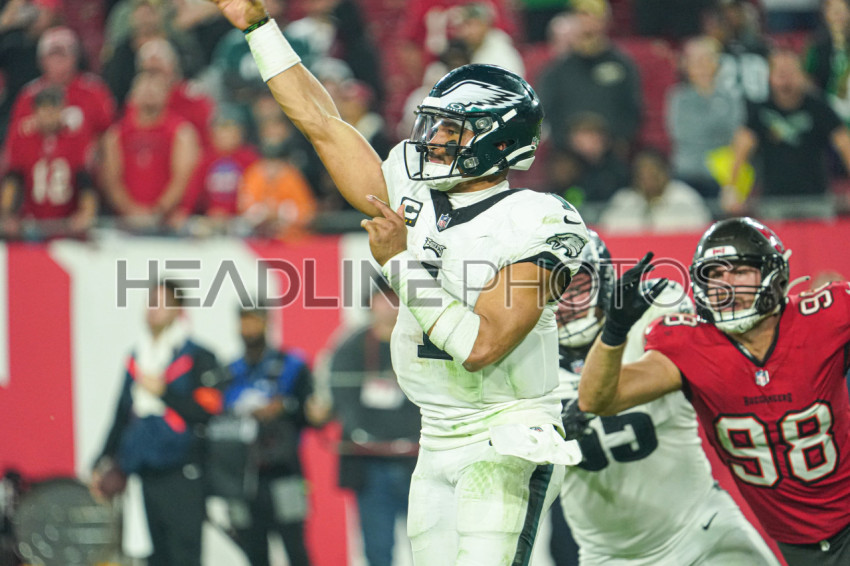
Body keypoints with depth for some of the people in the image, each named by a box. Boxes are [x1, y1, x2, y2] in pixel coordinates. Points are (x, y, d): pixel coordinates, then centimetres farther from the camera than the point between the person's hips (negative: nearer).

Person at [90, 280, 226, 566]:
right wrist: (105, 462, 21)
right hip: (149, 472, 6)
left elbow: (210, 410, -12)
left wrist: (163, 392, -12)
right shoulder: (137, 358, 17)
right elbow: (123, 414, 23)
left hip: (183, 477, -6)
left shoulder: (197, 357, -2)